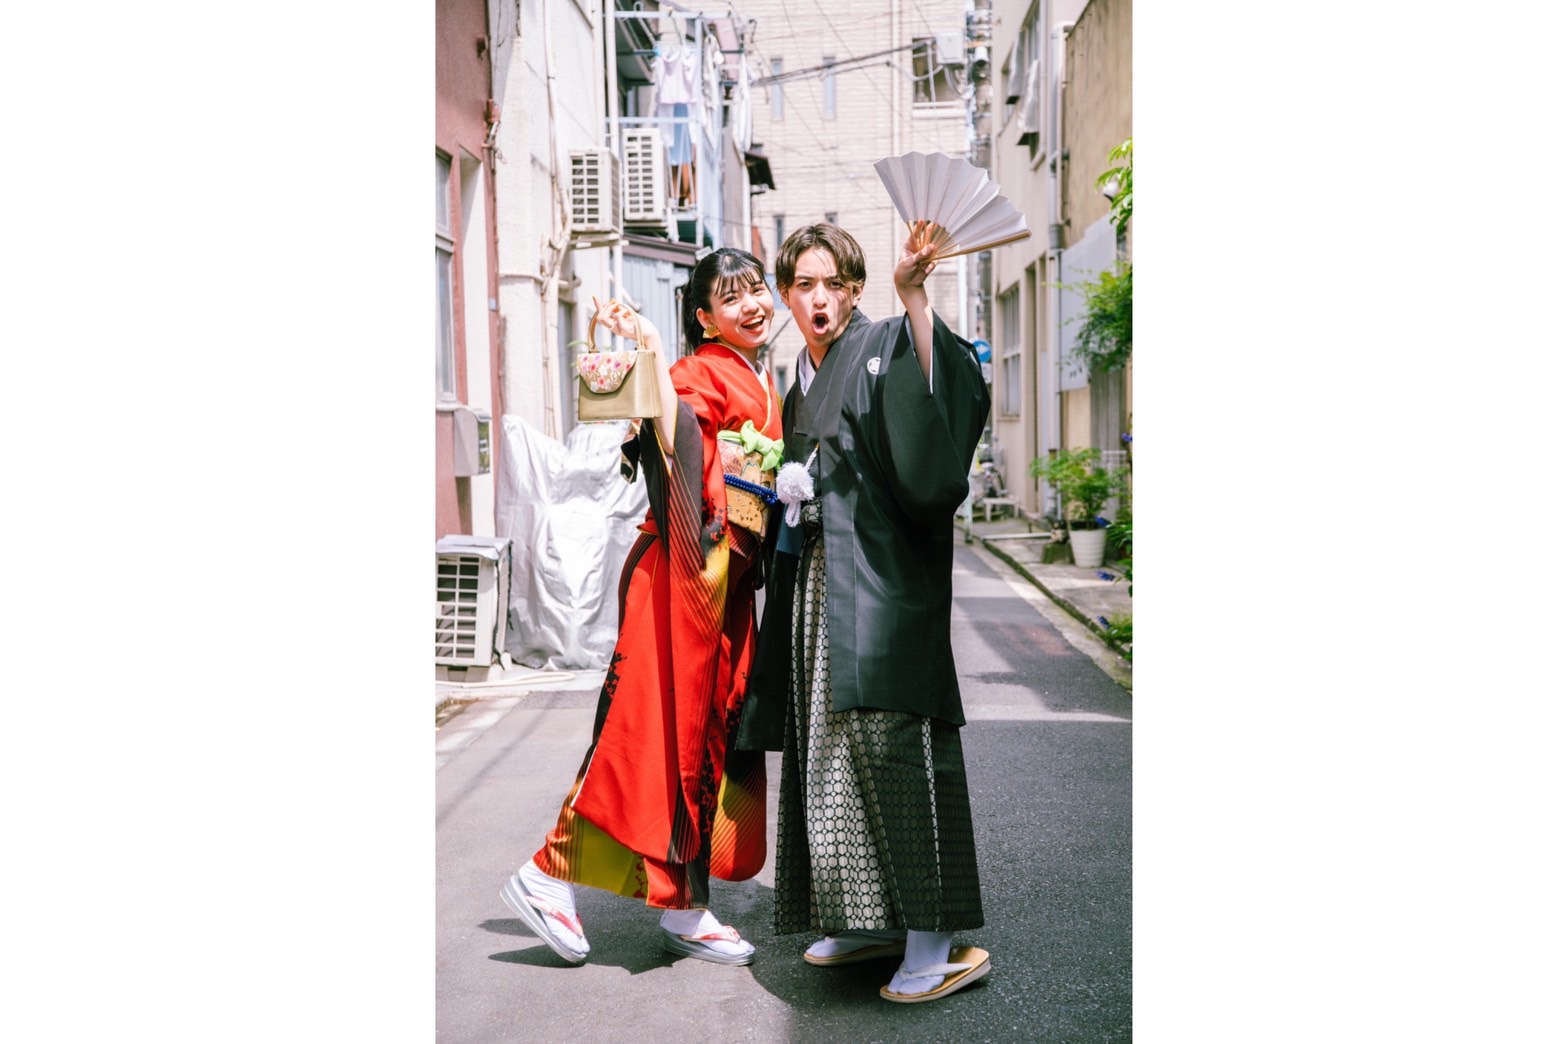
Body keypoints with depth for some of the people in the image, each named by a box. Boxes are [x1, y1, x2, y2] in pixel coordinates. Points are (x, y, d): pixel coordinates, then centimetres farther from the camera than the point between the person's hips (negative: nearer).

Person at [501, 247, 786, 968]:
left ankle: (685, 908, 15)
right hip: (686, 570, -9)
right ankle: (550, 876, 1)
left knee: (711, 729, 9)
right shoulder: (705, 371, -7)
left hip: (731, 577, 9)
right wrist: (651, 352, -29)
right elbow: (673, 435, -27)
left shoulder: (763, 386, 20)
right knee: (660, 724, -9)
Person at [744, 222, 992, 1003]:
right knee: (830, 747, 8)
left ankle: (940, 937, -11)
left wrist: (913, 298, -33)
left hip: (879, 576, -8)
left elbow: (945, 389, -24)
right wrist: (783, 486, 11)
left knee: (887, 735, -16)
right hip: (814, 585, 8)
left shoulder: (884, 349, -1)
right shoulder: (799, 389, 21)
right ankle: (873, 919, 17)